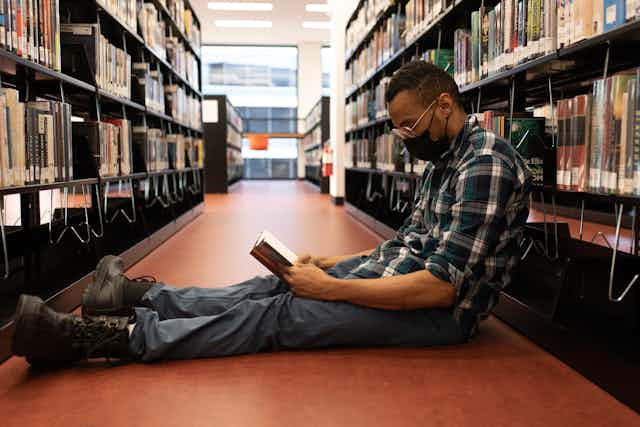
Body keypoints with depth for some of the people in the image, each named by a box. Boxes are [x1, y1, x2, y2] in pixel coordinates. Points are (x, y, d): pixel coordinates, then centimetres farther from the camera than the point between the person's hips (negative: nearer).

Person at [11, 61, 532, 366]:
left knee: (279, 315, -18)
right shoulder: (444, 161, 13)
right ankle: (141, 296, 12)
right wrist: (331, 264, 5)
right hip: (397, 275, 9)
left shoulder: (486, 164, -21)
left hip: (440, 310, -9)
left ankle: (102, 336, -17)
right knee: (274, 286, 2)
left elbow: (439, 287, -27)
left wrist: (332, 288, -23)